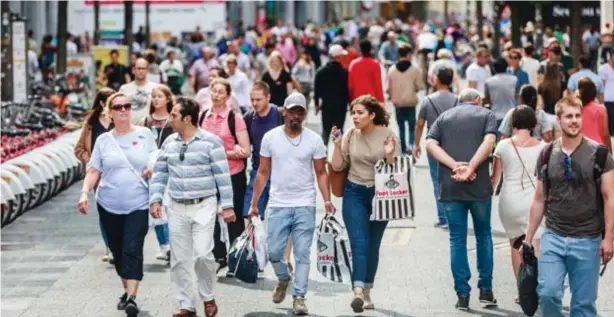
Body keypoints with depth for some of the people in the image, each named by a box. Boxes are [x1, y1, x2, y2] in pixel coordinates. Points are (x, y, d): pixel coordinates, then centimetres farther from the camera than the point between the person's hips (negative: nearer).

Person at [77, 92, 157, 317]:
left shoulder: (144, 134, 3)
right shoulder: (103, 140, 4)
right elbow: (93, 171, 3)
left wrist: (154, 169, -11)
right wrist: (85, 193, -12)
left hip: (138, 205, -2)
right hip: (109, 205, 2)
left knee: (133, 250, -13)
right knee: (118, 251, 11)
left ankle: (132, 298, -18)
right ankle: (126, 290, 28)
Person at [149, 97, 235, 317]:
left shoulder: (210, 142, -7)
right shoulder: (169, 143, 7)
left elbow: (222, 175, -7)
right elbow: (159, 174, 12)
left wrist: (227, 206, -10)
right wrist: (155, 200, 1)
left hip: (204, 206, -5)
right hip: (177, 208, 5)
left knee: (202, 254, -14)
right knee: (179, 259, 4)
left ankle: (208, 297, 10)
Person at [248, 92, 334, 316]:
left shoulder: (314, 140, 0)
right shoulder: (270, 138, 2)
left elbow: (321, 173, 2)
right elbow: (263, 173, 7)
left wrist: (327, 200, -12)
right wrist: (254, 202, 4)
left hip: (305, 206, -1)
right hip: (278, 205, 1)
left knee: (302, 254, -2)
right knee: (274, 251, 4)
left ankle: (299, 297, 5)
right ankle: (283, 278, 34)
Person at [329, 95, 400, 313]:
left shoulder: (387, 135, -5)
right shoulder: (350, 135, 0)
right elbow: (337, 167, 4)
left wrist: (389, 155, -21)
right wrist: (337, 145, -9)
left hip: (380, 194, 0)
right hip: (354, 193, 0)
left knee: (373, 246, 9)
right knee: (359, 244, -12)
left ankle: (367, 292, 21)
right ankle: (358, 291, -25)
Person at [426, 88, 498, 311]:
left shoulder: (444, 117, 14)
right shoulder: (486, 115, 8)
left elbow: (431, 144, -1)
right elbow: (489, 142, -10)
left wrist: (455, 165, -10)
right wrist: (470, 168, -15)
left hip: (449, 186, 1)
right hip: (479, 184, -1)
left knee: (457, 240, 7)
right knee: (483, 235, 15)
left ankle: (462, 295, 5)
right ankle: (485, 290, 16)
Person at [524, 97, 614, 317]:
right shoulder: (547, 155, 5)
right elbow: (539, 200, 12)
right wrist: (528, 238, 11)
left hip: (587, 241, -2)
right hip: (553, 237, 2)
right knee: (548, 293, -11)